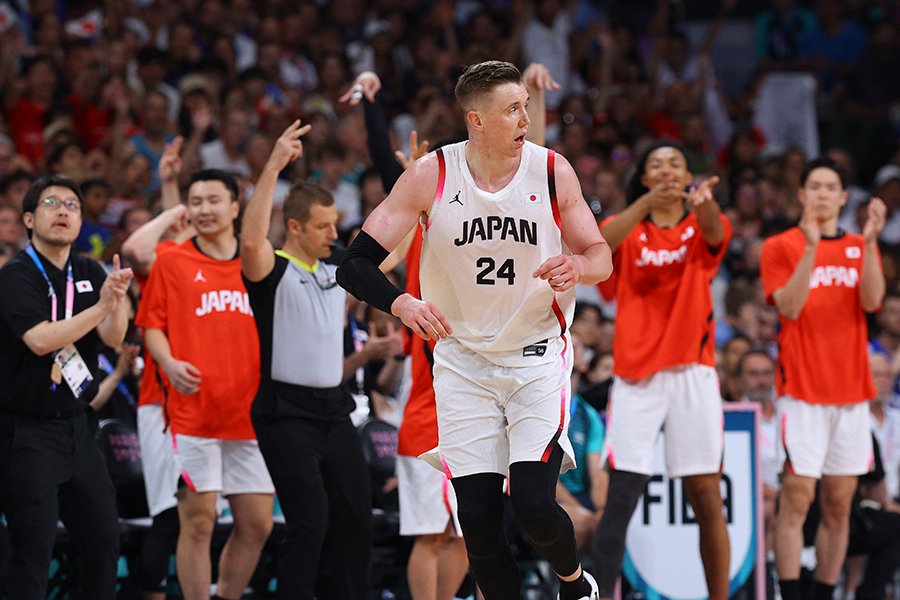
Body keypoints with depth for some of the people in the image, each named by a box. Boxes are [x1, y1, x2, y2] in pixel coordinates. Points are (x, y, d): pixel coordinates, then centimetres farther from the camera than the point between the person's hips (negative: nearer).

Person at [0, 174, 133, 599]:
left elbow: (113, 337, -3)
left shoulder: (89, 274, 9)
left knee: (104, 538, 9)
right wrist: (101, 307, -27)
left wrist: (117, 297, -24)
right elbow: (40, 339, -23)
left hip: (75, 422, 7)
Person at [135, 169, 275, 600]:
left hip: (250, 414, 4)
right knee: (198, 523, -5)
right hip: (193, 414, -4)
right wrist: (170, 363, -15)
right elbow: (152, 324, 3)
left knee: (257, 524, 4)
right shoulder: (171, 262, 4)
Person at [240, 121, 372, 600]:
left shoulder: (336, 270, 13)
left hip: (334, 409, 7)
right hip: (287, 412, -7)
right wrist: (273, 167, -35)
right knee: (309, 521, -13)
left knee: (356, 518, 8)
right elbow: (251, 240, -29)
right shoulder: (273, 272, -8)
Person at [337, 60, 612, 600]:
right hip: (463, 360, 1)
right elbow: (356, 262, -9)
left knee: (533, 504, -14)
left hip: (538, 357, -1)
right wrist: (401, 303, -29)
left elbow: (601, 256, 3)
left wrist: (577, 267, -21)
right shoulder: (431, 176, -10)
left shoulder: (552, 171, -7)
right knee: (480, 523, -5)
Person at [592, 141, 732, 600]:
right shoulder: (628, 228, 7)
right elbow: (602, 242, -17)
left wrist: (703, 202, -42)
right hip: (636, 375, -1)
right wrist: (647, 202, -36)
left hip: (693, 374, 1)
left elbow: (714, 232, -16)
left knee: (707, 499, 1)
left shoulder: (699, 228, 9)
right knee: (620, 500, -9)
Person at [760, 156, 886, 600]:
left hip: (851, 390, 4)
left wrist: (870, 240, -14)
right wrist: (811, 246, -20)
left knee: (839, 504, 4)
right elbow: (789, 306, -12)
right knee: (797, 497, -10)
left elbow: (871, 301, -3)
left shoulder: (860, 248, 13)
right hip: (802, 389, -4)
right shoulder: (780, 247, 2)